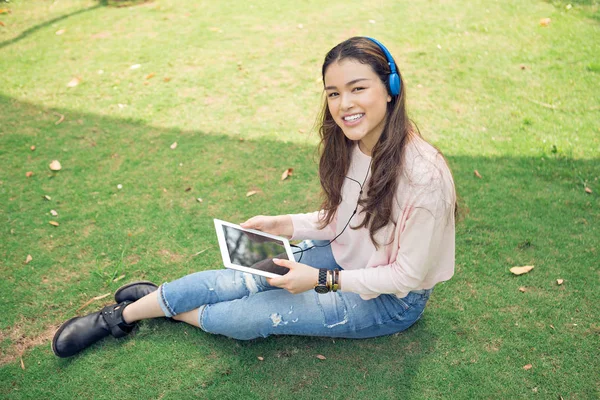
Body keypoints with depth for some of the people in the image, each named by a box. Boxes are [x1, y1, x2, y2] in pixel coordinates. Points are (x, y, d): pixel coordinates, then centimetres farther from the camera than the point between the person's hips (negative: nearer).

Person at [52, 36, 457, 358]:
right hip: (344, 259, 5)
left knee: (255, 314, -15)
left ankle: (172, 308, 12)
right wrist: (284, 224, -6)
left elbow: (407, 275, -23)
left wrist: (321, 280, -23)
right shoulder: (348, 146, -10)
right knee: (240, 280, -8)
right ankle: (120, 316, 9)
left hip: (392, 301, -5)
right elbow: (342, 218, 5)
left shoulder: (423, 175, -33)